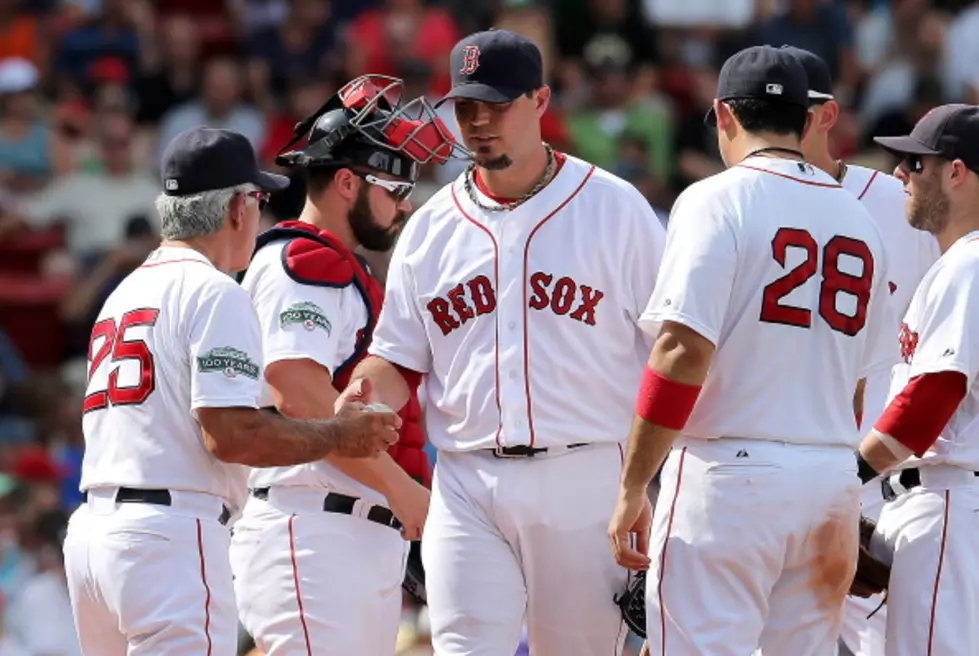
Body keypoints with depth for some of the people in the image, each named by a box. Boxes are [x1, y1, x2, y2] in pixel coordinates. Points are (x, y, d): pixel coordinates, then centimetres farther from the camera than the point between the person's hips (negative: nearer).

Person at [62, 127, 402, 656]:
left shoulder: (123, 293, 21)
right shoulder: (213, 293, -6)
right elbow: (230, 435, -16)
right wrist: (340, 435, -3)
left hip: (88, 532, 9)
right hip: (170, 536, -9)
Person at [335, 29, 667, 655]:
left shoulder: (615, 208, 0)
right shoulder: (430, 227, 11)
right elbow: (399, 362, 15)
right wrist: (367, 390, -9)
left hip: (586, 480, -2)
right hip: (467, 486, 2)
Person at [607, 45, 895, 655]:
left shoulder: (719, 200, -6)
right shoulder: (859, 218, 13)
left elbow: (684, 351, -14)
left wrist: (632, 489, -12)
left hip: (729, 472, -6)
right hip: (832, 481, 6)